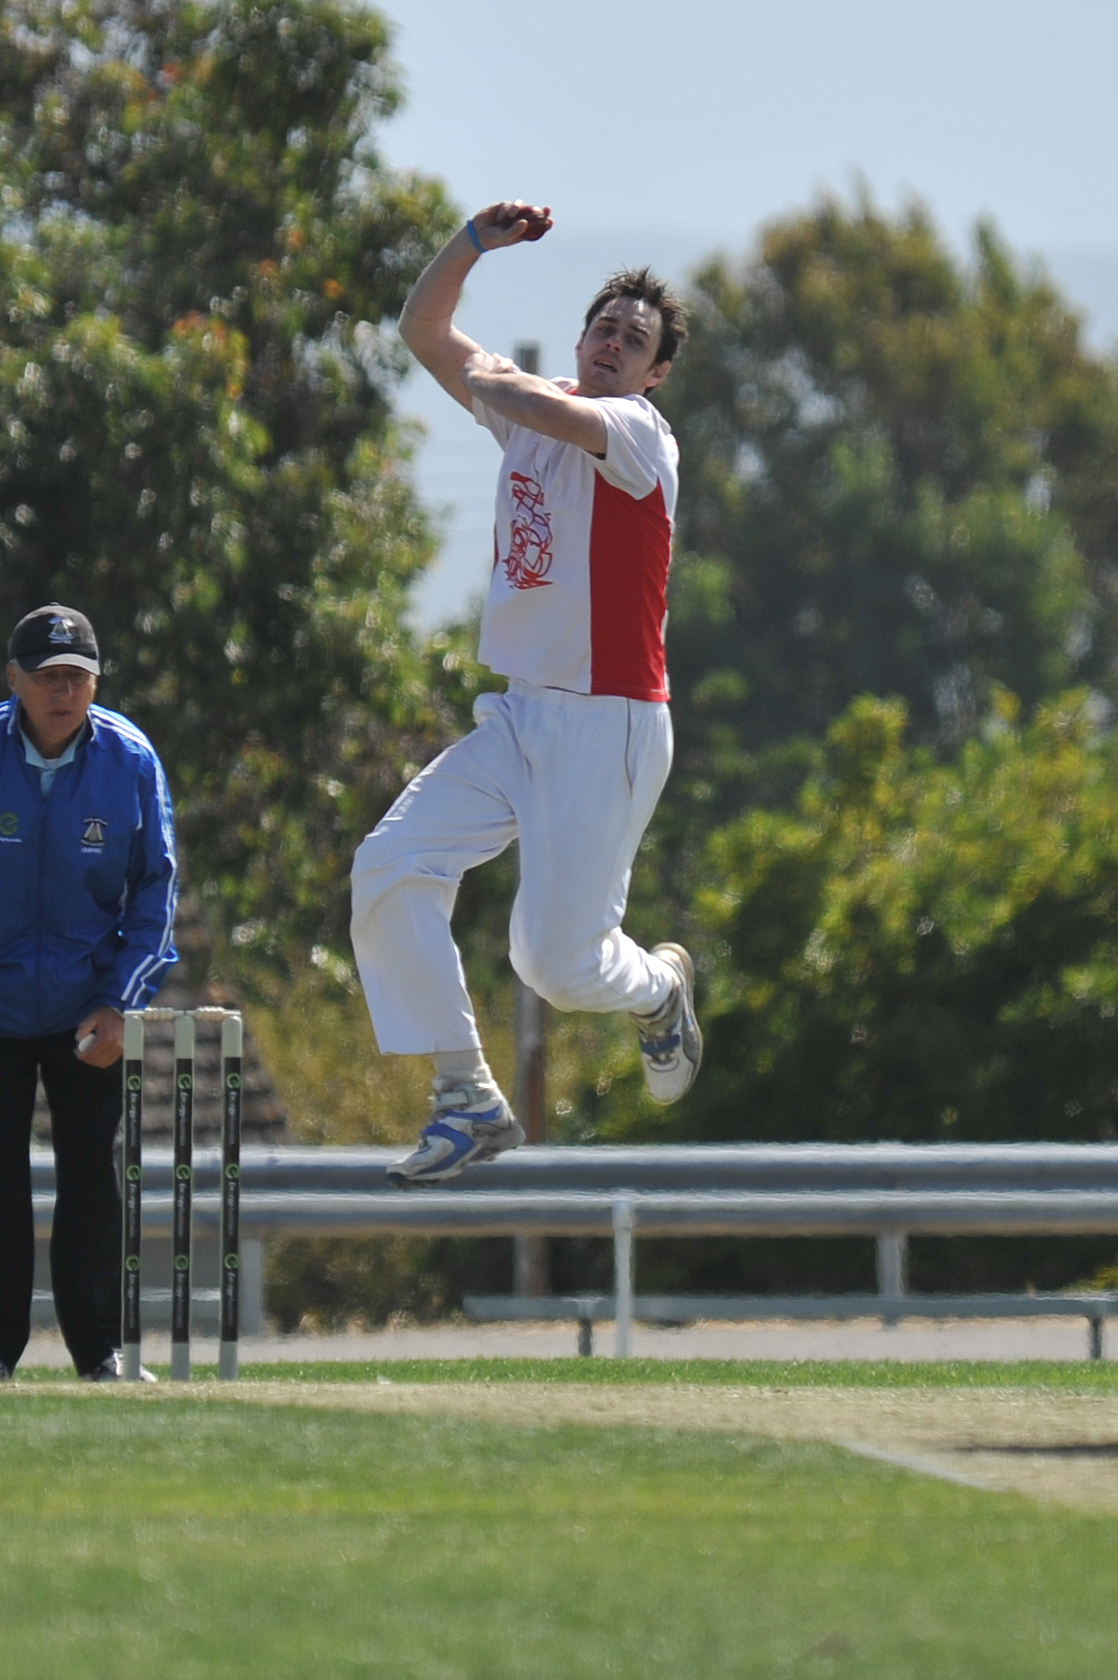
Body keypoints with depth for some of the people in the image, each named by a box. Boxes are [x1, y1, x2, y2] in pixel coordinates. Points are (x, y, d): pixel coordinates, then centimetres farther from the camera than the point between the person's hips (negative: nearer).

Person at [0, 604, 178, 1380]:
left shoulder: (130, 761, -7)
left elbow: (155, 888, 0)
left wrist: (120, 1005, -9)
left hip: (90, 1011, 1)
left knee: (93, 1174, 2)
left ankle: (100, 1347, 11)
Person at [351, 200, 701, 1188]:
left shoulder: (639, 432, -10)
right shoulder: (530, 405, 12)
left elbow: (549, 411, -30)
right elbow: (426, 333, 16)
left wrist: (490, 380, -7)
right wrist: (475, 242, -1)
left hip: (611, 728, -7)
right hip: (518, 716, 7)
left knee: (556, 962, -8)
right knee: (389, 874, -13)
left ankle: (657, 986, 28)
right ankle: (468, 1098, -6)